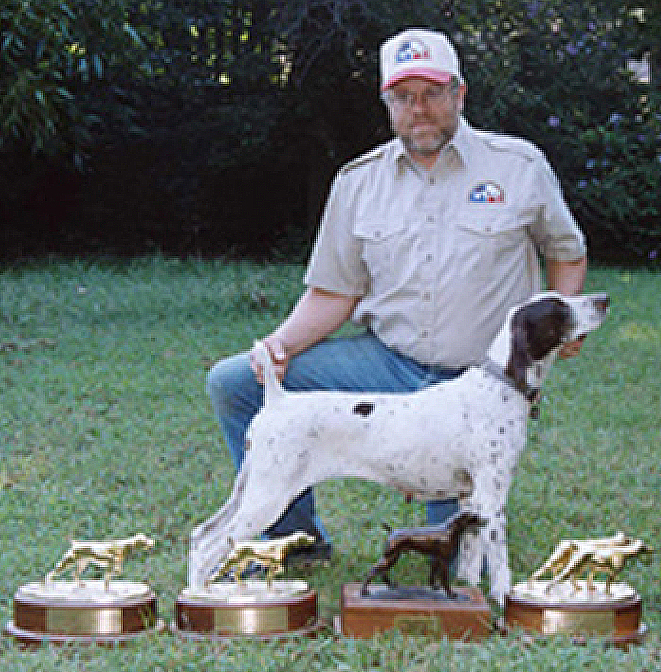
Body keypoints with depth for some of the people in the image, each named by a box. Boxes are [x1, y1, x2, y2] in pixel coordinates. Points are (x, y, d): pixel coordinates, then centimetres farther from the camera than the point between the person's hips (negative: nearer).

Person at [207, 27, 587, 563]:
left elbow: (567, 252, 14)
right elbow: (333, 295, 7)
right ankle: (296, 532, 7)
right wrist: (282, 344, -11)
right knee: (233, 382, -11)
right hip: (385, 362, 2)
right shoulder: (359, 181, 4)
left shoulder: (520, 166, -1)